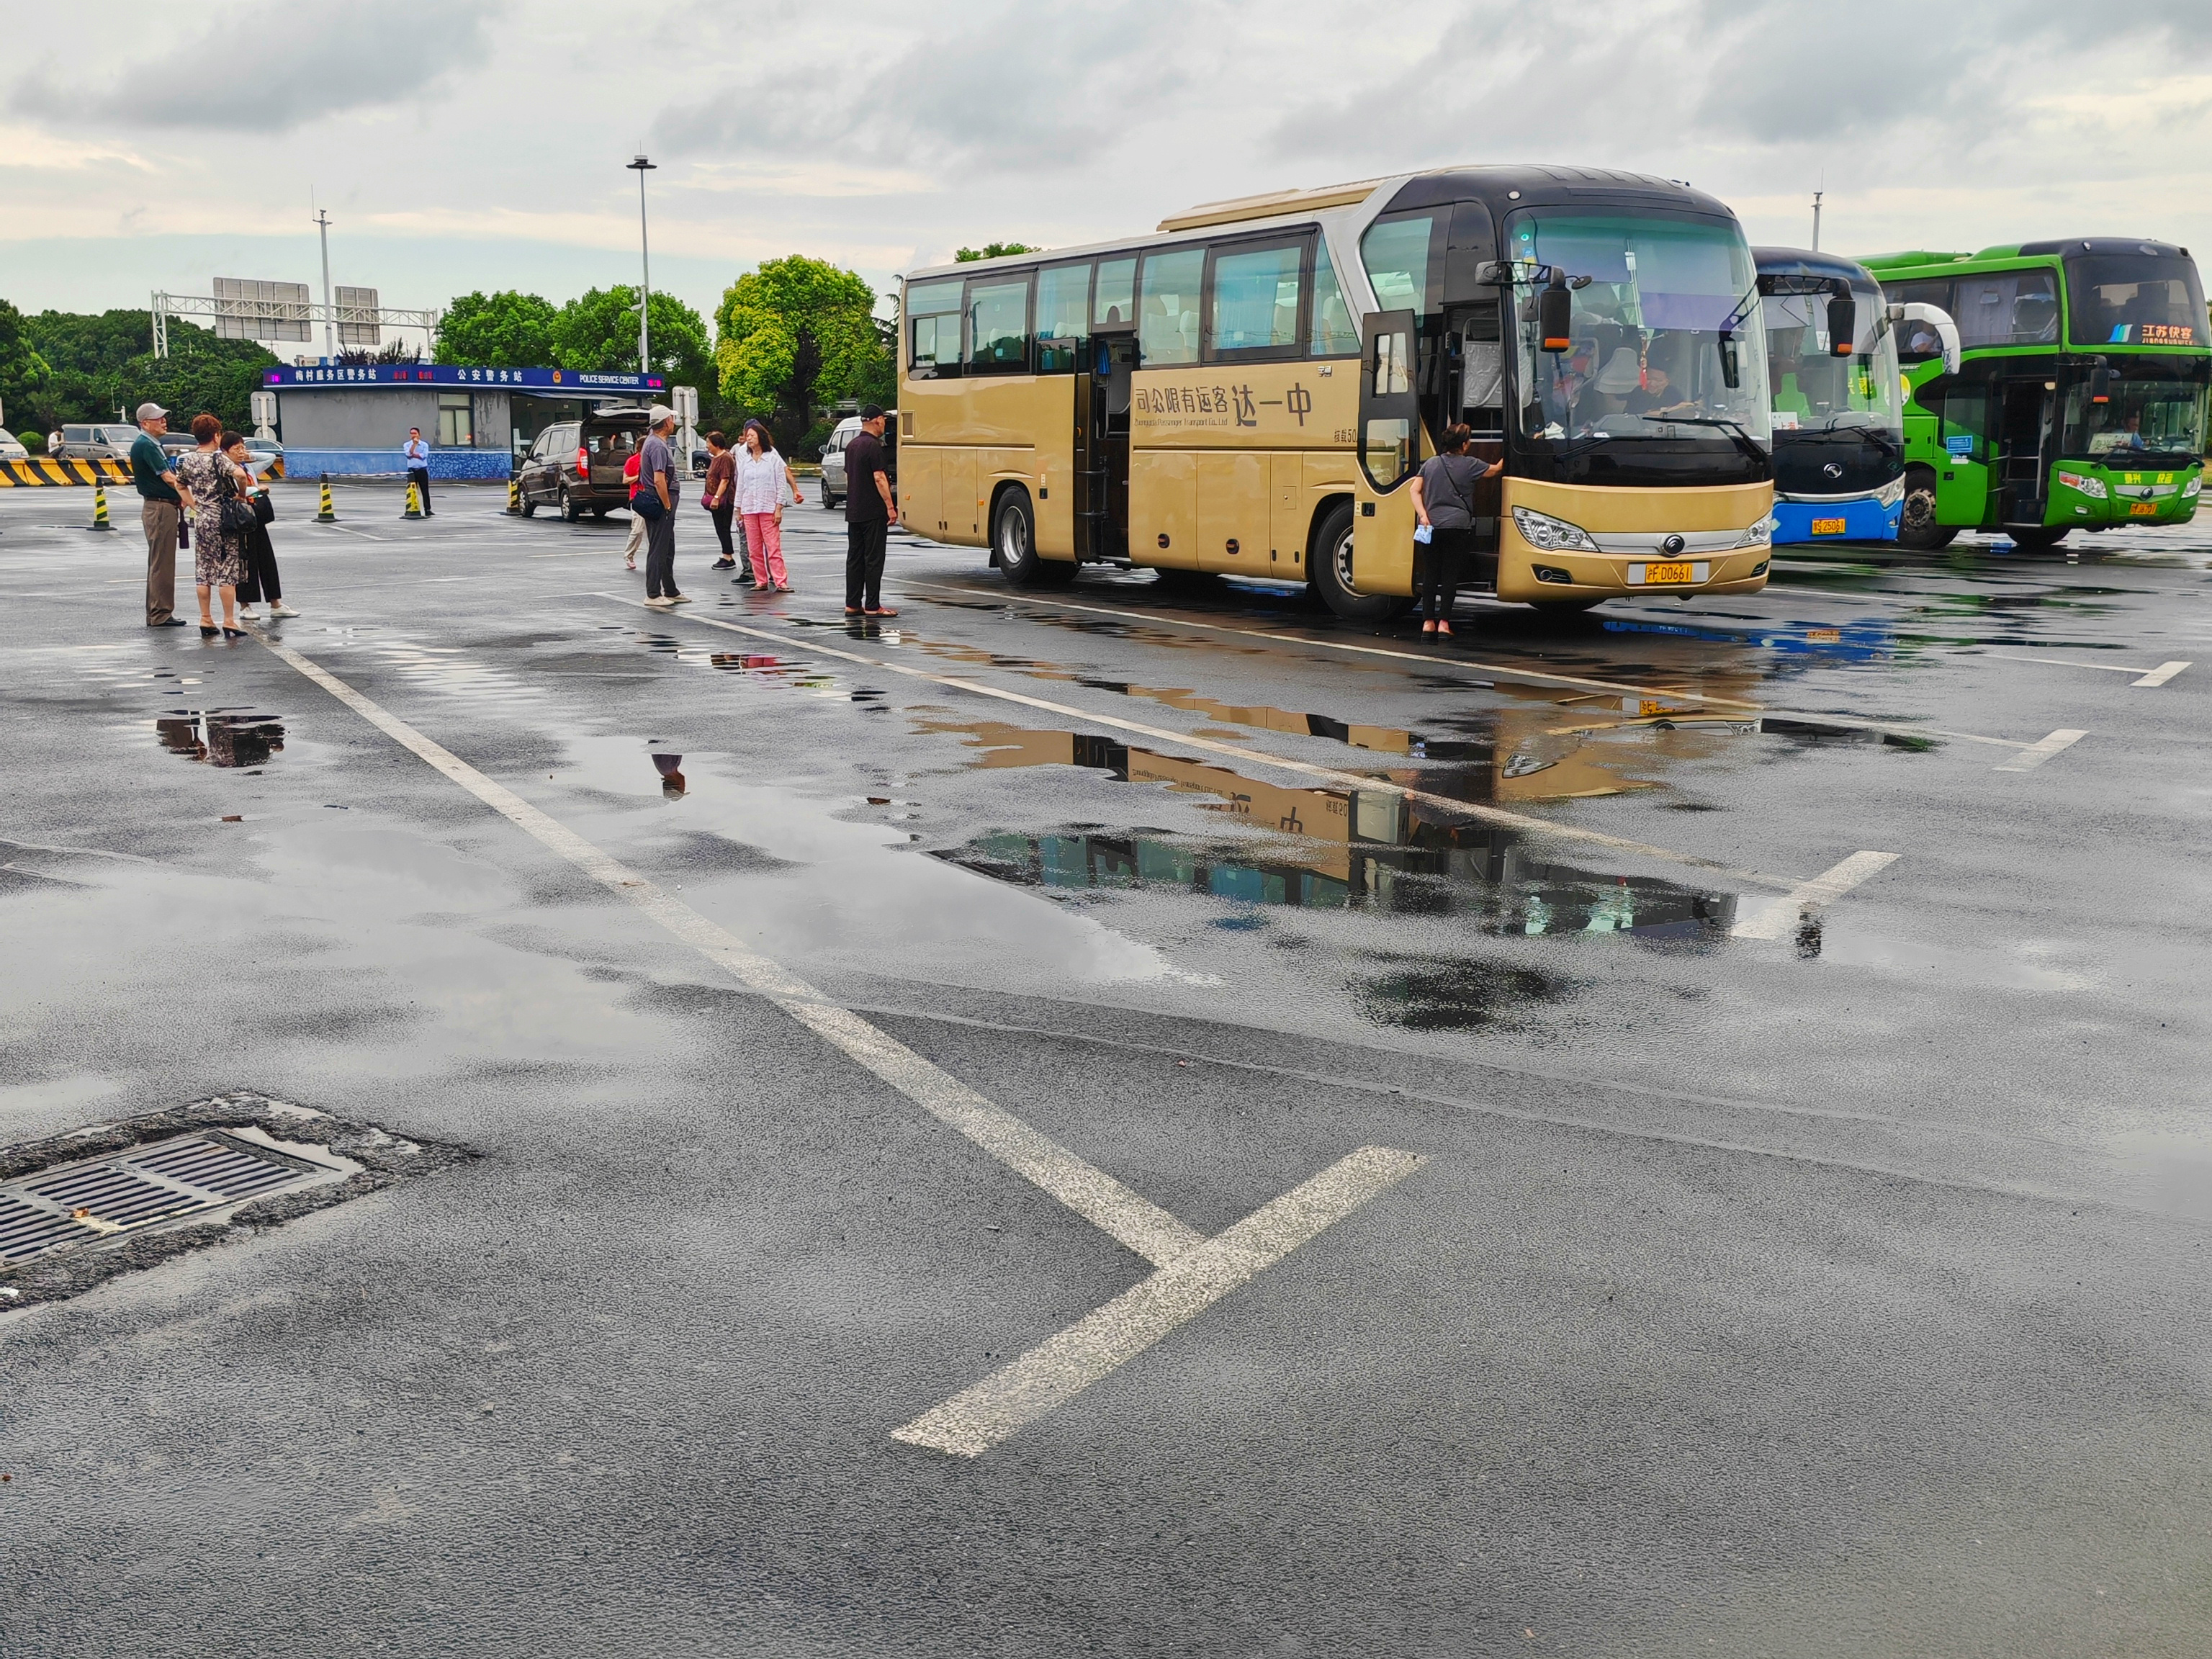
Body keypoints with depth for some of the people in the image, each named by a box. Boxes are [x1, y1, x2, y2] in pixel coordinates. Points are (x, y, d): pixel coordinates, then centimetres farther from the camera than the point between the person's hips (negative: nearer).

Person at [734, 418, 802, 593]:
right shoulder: (744, 460, 11)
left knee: (773, 547, -9)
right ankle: (761, 581, 7)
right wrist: (738, 509, 11)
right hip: (749, 509, 4)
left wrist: (779, 508, -8)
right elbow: (740, 485, 14)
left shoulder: (773, 458, 0)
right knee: (754, 549, 2)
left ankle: (780, 582, -10)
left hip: (769, 508, -4)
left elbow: (781, 484, -2)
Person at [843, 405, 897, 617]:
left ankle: (852, 605, 11)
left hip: (853, 511, 9)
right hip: (873, 512, -9)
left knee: (854, 558, 9)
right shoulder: (873, 445, -13)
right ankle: (872, 606, -6)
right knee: (873, 558, -6)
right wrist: (890, 506, -16)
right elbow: (879, 478, -18)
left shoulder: (852, 445, 14)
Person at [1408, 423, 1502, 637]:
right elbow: (1495, 470, 14)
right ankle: (1444, 621, -3)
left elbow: (1415, 490, 0)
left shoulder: (1430, 464, 9)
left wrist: (1423, 514, -7)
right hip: (1457, 526, -3)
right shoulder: (1470, 465, 0)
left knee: (1430, 574, 8)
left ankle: (1428, 621, 7)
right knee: (1450, 574, 1)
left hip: (1431, 526, 3)